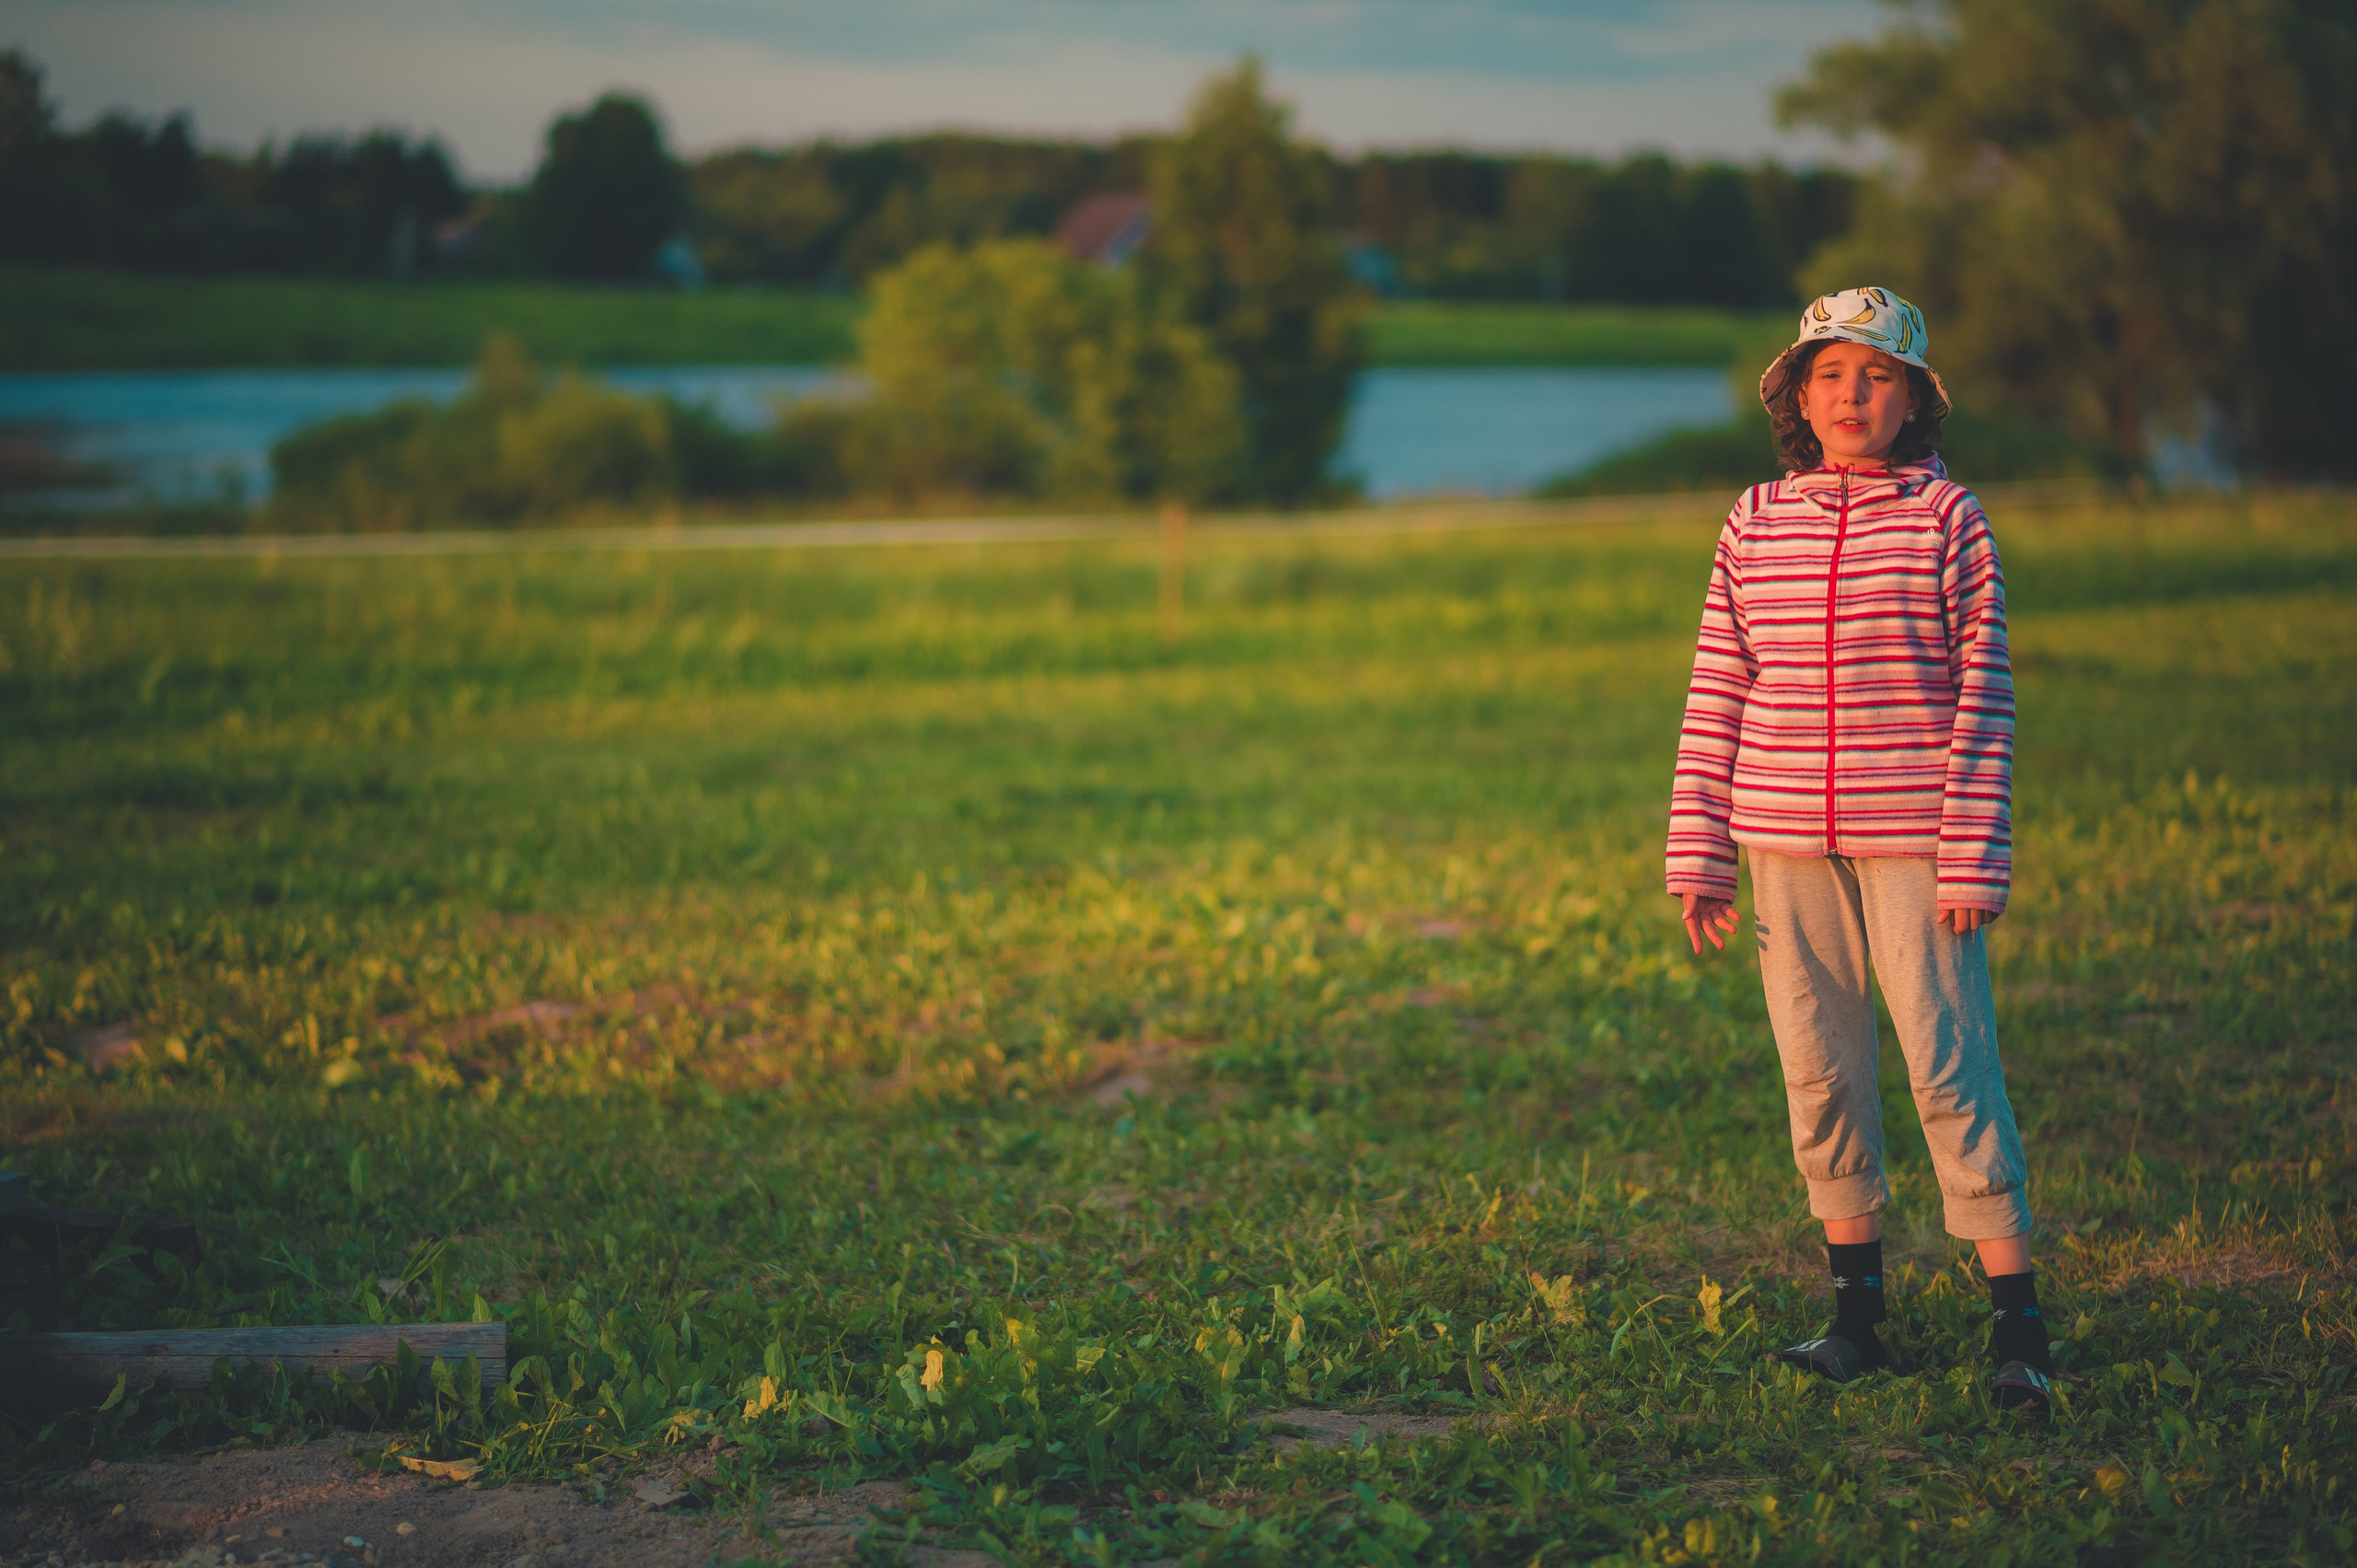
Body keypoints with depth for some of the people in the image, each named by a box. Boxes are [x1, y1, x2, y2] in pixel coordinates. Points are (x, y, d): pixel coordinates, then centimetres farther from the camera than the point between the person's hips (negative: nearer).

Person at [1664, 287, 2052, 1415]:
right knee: (1818, 1069, 8)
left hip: (1912, 843, -4)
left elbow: (1983, 696, -2)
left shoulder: (1948, 520, -1)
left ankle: (2018, 1328, -2)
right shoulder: (1755, 525, 8)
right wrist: (1699, 850, 6)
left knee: (1950, 1065, -7)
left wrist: (1974, 857, -7)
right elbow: (1717, 693, 10)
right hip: (1787, 846, 4)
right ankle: (1858, 1310, 20)